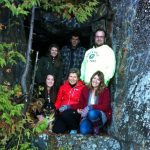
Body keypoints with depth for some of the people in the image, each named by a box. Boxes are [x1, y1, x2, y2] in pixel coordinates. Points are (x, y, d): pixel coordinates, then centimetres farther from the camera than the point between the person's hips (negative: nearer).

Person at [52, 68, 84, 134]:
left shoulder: (82, 88, 3)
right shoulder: (63, 87, 16)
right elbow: (58, 100, 18)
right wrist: (58, 108, -3)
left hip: (75, 112, -3)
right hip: (63, 111, 3)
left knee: (65, 114, -37)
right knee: (56, 130, -20)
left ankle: (74, 128, -8)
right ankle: (68, 126, 12)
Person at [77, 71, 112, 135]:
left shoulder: (105, 90, 0)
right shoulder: (85, 89, 10)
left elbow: (105, 106, -8)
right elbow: (81, 103, 11)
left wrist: (91, 107, -20)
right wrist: (80, 110, -13)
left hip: (101, 114, -2)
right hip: (87, 114, 2)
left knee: (92, 114, -39)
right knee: (84, 130, -29)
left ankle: (96, 127, -6)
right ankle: (92, 129, 8)